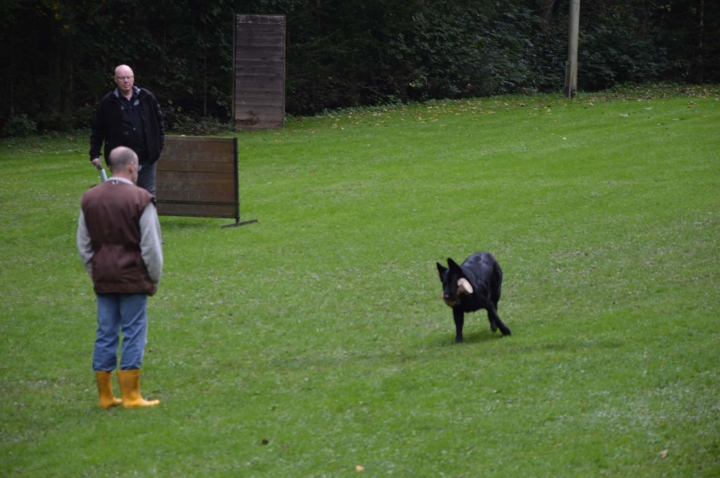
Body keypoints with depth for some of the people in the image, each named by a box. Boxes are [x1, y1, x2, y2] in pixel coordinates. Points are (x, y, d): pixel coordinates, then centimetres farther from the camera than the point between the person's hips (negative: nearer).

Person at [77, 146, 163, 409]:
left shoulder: (89, 198, 6)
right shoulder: (140, 199, -10)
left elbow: (83, 244, 12)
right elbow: (151, 246, -9)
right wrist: (154, 279, 2)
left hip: (103, 278, 5)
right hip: (133, 278, -5)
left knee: (105, 335, 9)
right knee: (133, 334, 1)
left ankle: (105, 396, 13)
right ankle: (131, 395, 2)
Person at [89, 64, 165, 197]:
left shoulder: (147, 98, 2)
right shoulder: (108, 103, -2)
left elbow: (159, 122, 11)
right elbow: (97, 130, 2)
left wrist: (159, 146, 6)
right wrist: (95, 154, -3)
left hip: (147, 159, 1)